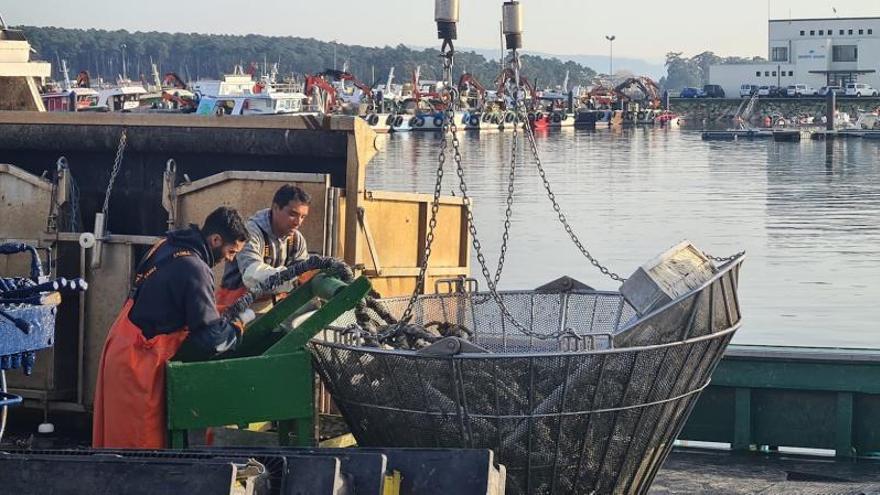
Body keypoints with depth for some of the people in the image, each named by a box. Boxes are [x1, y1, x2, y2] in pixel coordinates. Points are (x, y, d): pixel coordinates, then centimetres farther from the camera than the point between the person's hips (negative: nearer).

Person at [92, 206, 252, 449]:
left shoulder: (166, 247, 8)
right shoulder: (194, 269, -20)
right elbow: (211, 340, -21)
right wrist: (241, 322, -2)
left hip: (121, 349, 9)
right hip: (139, 363, -9)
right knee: (142, 441, -4)